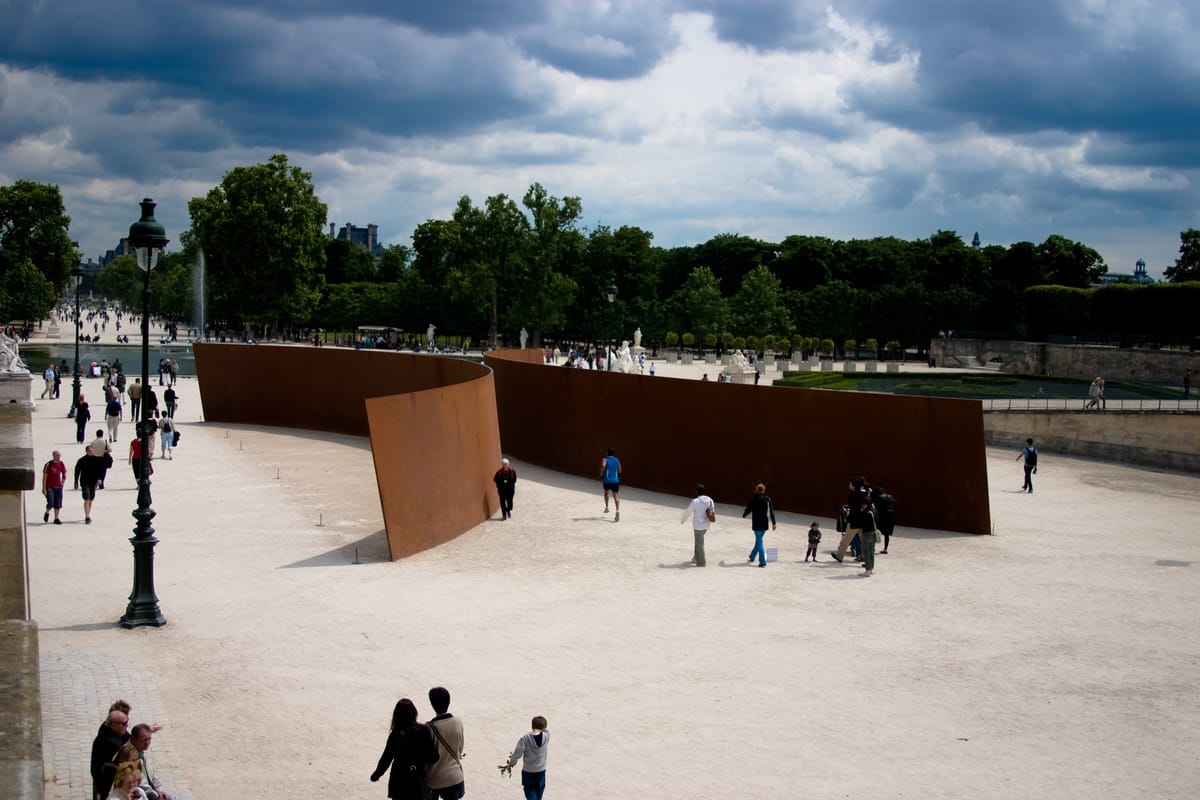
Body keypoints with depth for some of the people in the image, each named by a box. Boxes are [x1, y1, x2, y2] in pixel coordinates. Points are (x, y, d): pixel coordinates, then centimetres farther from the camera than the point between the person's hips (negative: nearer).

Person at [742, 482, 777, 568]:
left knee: (759, 541, -1)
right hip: (764, 524, 4)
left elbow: (748, 509, 1)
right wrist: (773, 523, 4)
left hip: (756, 524, -4)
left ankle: (762, 561, -8)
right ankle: (752, 557, 34)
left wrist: (744, 515, 22)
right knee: (759, 540, 19)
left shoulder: (753, 499, -8)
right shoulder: (768, 500, -1)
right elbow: (771, 512, -1)